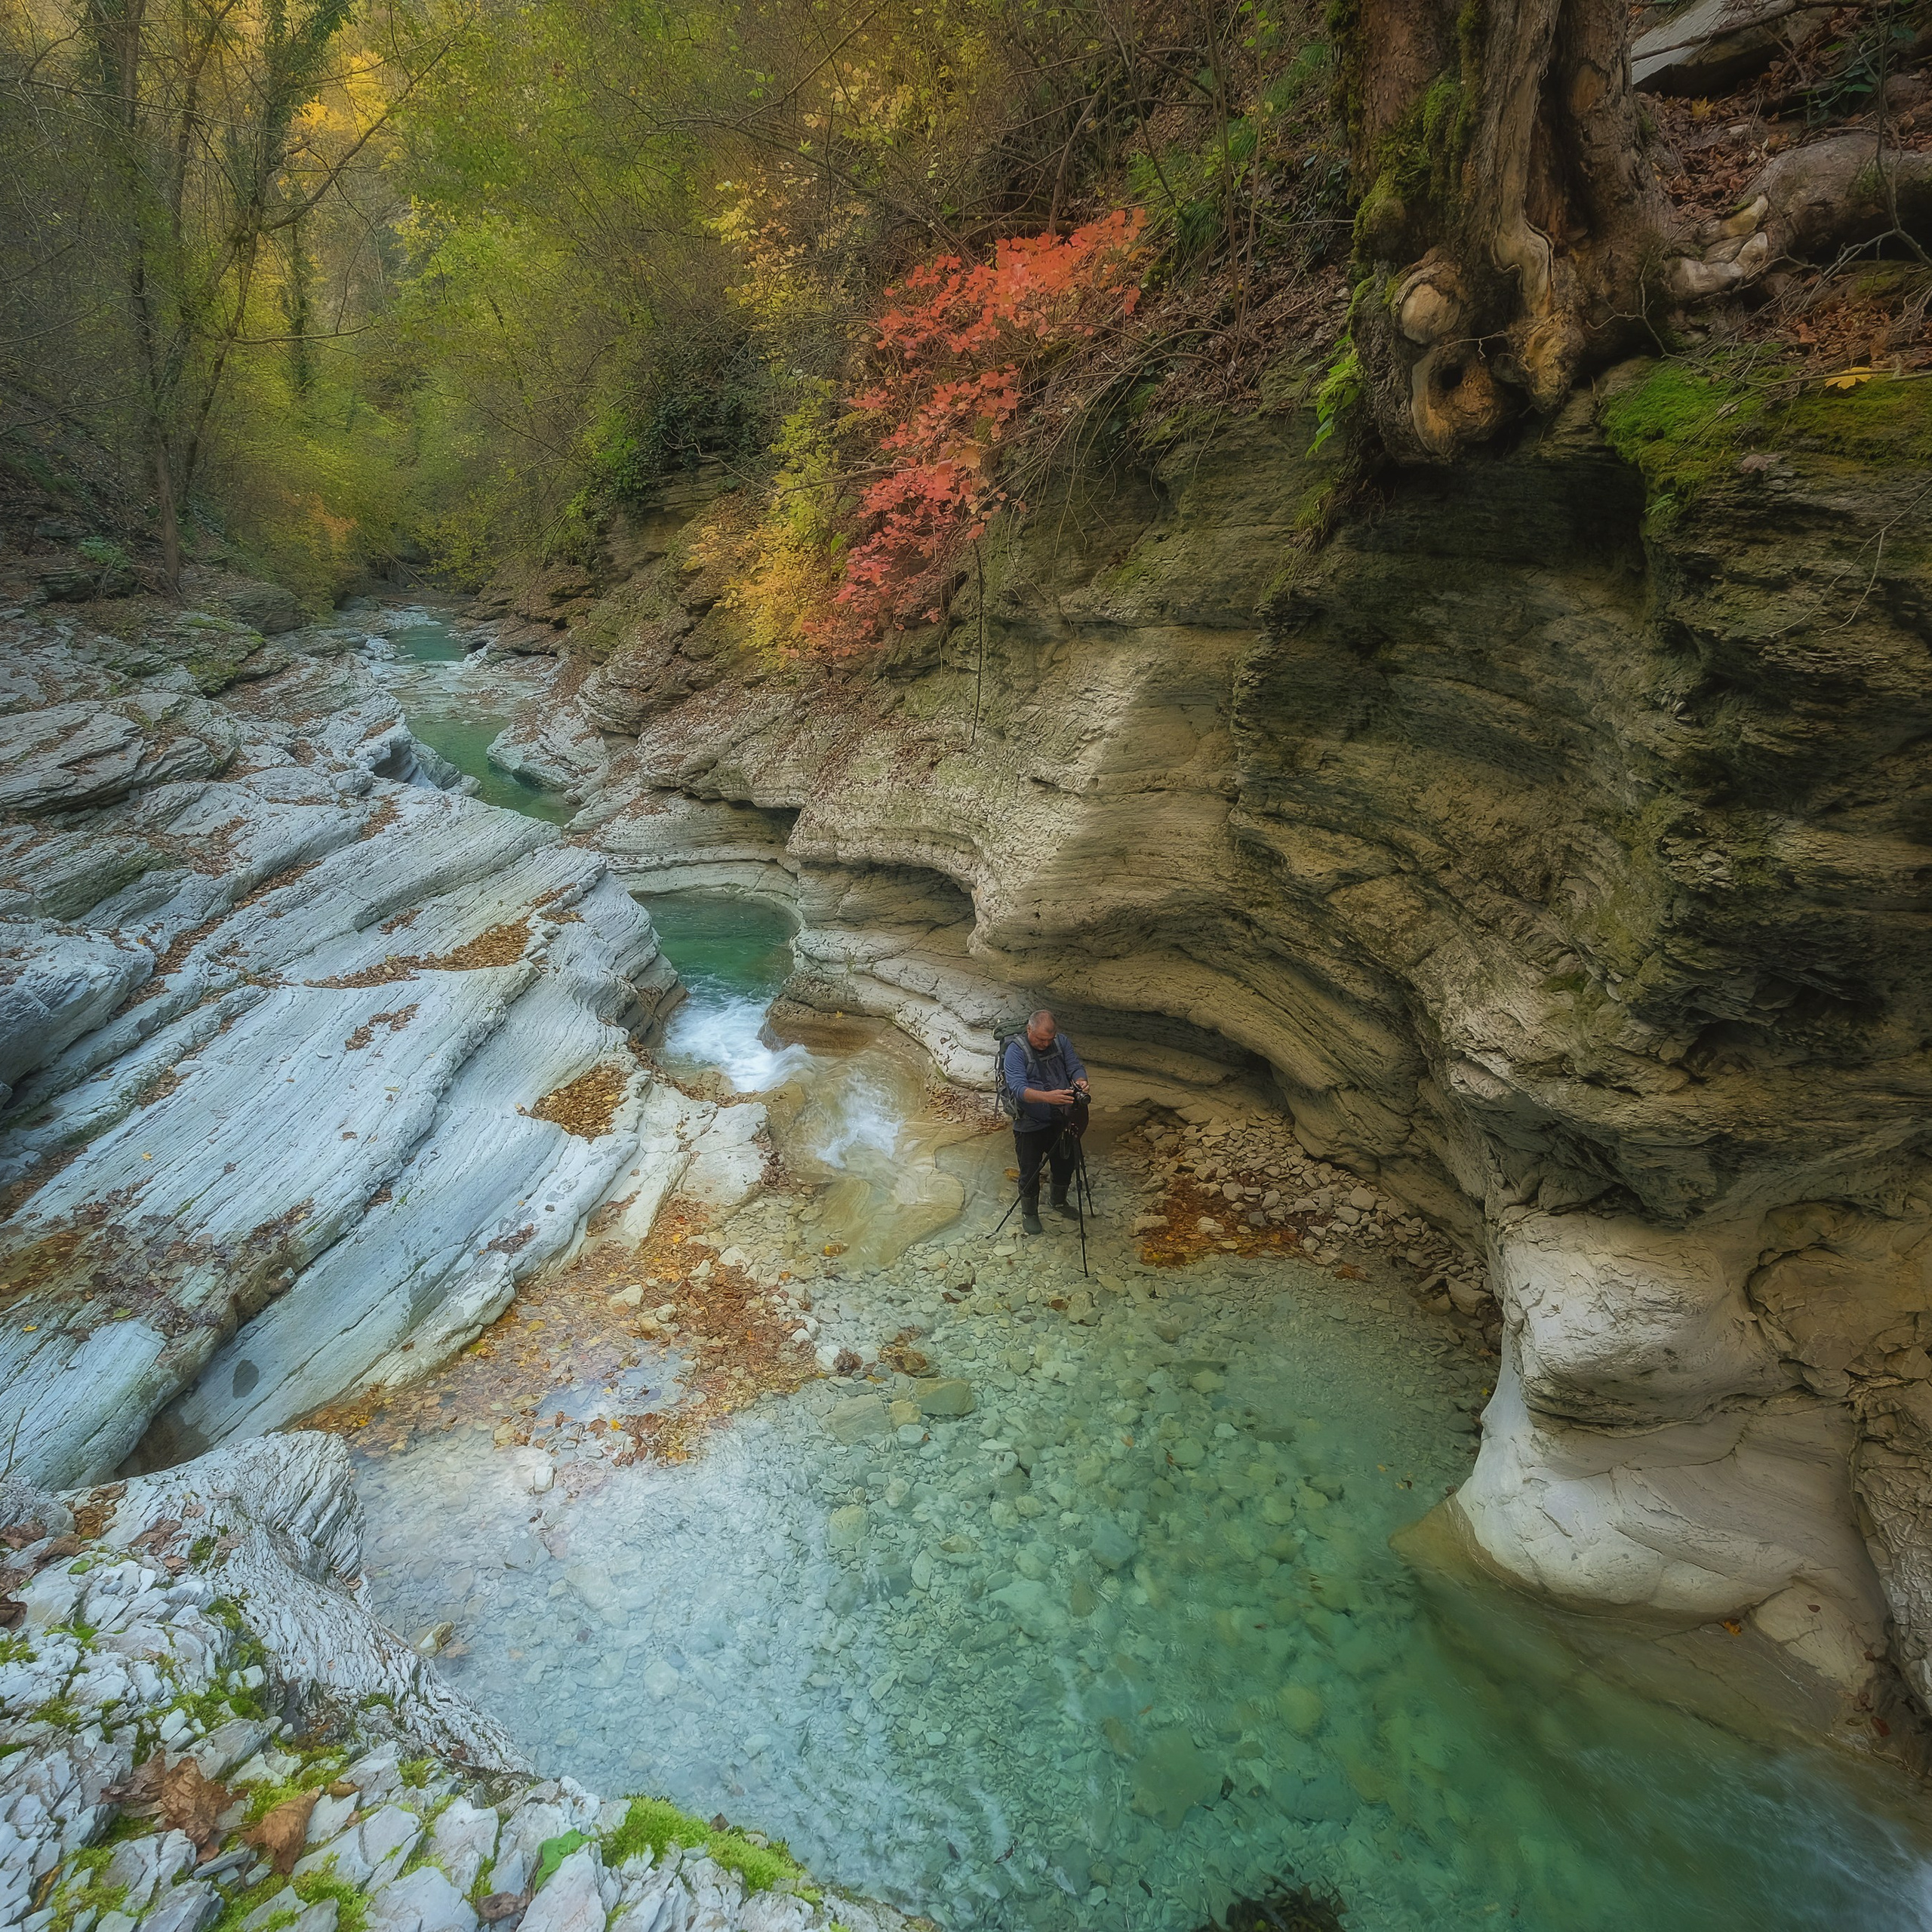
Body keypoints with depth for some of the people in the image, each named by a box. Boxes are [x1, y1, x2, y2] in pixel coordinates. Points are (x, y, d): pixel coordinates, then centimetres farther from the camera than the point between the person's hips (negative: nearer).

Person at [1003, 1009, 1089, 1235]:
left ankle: (1059, 1202, 48)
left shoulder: (1062, 1041, -5)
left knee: (1065, 1163, 22)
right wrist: (1046, 1097, -49)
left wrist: (1080, 1082, -30)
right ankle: (1029, 1214, 31)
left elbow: (1075, 1067, -5)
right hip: (1031, 1125, -5)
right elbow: (1018, 1088, -32)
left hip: (1062, 1120, 5)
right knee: (1030, 1172, 8)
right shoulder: (1016, 1050, -22)